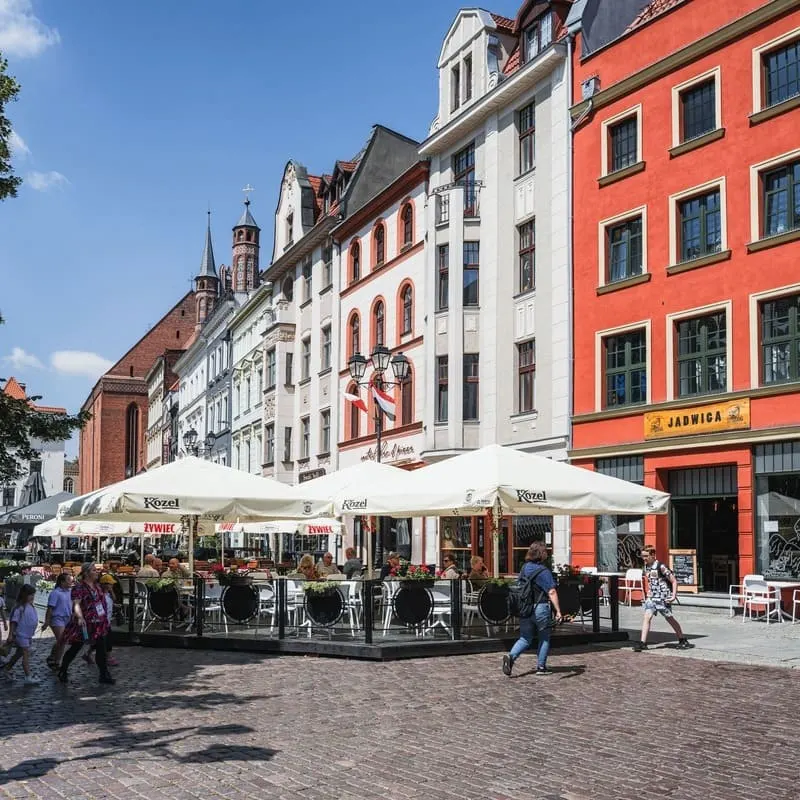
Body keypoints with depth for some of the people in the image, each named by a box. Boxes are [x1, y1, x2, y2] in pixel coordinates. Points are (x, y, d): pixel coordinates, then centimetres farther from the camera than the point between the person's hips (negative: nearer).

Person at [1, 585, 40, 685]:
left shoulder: (30, 606, 8)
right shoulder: (20, 607, -17)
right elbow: (14, 621, -16)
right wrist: (10, 635, -17)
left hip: (28, 635, 9)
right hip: (21, 634, -9)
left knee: (19, 654, 19)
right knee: (26, 654, -11)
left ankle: (7, 669, 35)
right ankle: (28, 678, -11)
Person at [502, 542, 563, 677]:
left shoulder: (524, 568, 7)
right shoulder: (544, 571, -12)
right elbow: (552, 593, -17)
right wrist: (558, 611, -18)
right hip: (540, 608, -5)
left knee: (525, 639, 11)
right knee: (544, 638, 13)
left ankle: (511, 656, -12)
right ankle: (541, 667, 16)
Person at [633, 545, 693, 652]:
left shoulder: (661, 567, -16)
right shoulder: (646, 567, 5)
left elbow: (674, 581, -12)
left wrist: (673, 596, -18)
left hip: (663, 598, -6)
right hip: (651, 597, 6)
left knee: (669, 619, 7)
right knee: (647, 617, -8)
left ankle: (682, 640, 26)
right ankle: (642, 643, -11)